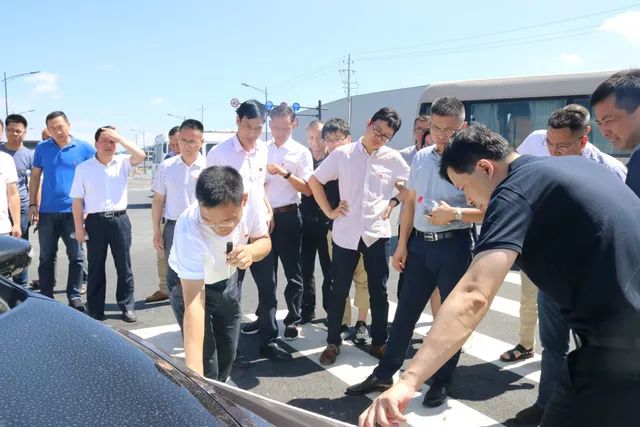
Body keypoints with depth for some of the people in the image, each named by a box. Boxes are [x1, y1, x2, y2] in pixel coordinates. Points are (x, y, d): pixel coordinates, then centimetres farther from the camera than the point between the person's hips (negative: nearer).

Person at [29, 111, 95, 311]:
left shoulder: (84, 148, -2)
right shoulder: (42, 148, 4)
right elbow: (35, 178, 8)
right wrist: (32, 205, 2)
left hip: (74, 211, -2)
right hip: (47, 211, 2)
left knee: (76, 256, 4)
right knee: (46, 257, 10)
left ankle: (74, 296, 15)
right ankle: (46, 296, 21)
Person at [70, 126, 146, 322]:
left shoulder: (122, 163, 4)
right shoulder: (83, 168, 1)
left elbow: (140, 156, -16)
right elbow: (77, 200, 1)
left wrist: (119, 138, -15)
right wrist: (79, 227, -2)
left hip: (119, 219, 1)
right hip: (95, 221, -1)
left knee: (124, 266, 6)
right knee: (96, 268, 9)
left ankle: (127, 306, 17)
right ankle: (95, 310, 19)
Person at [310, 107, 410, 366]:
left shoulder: (393, 159, -1)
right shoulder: (342, 154, -4)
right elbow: (315, 180, 4)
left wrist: (391, 204, 2)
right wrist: (329, 211, -1)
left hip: (376, 233, 1)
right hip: (345, 233, 0)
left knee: (378, 291, 8)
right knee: (339, 291, 8)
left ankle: (379, 342, 25)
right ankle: (333, 342, 22)